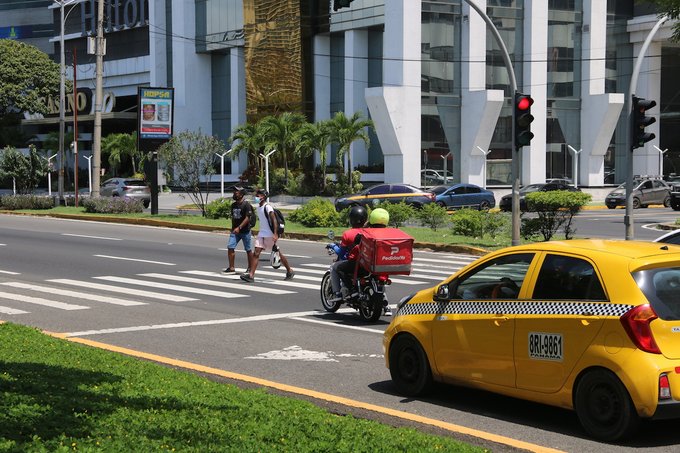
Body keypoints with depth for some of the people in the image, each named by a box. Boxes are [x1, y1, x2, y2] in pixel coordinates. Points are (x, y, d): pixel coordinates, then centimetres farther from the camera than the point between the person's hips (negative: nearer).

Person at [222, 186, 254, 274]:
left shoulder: (246, 205, -12)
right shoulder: (233, 205, 10)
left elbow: (247, 218, -18)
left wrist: (239, 227, -25)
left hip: (245, 231, -6)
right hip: (235, 231, 6)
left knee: (248, 250, 5)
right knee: (230, 247, -6)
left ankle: (250, 268, 18)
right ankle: (231, 268, -1)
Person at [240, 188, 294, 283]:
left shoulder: (267, 208, -15)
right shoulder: (258, 207, 10)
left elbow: (274, 221, -20)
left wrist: (275, 234, -28)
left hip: (270, 235, -7)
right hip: (261, 234, 7)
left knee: (278, 253, 4)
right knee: (256, 253, -7)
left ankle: (290, 271, 21)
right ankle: (251, 275, -14)